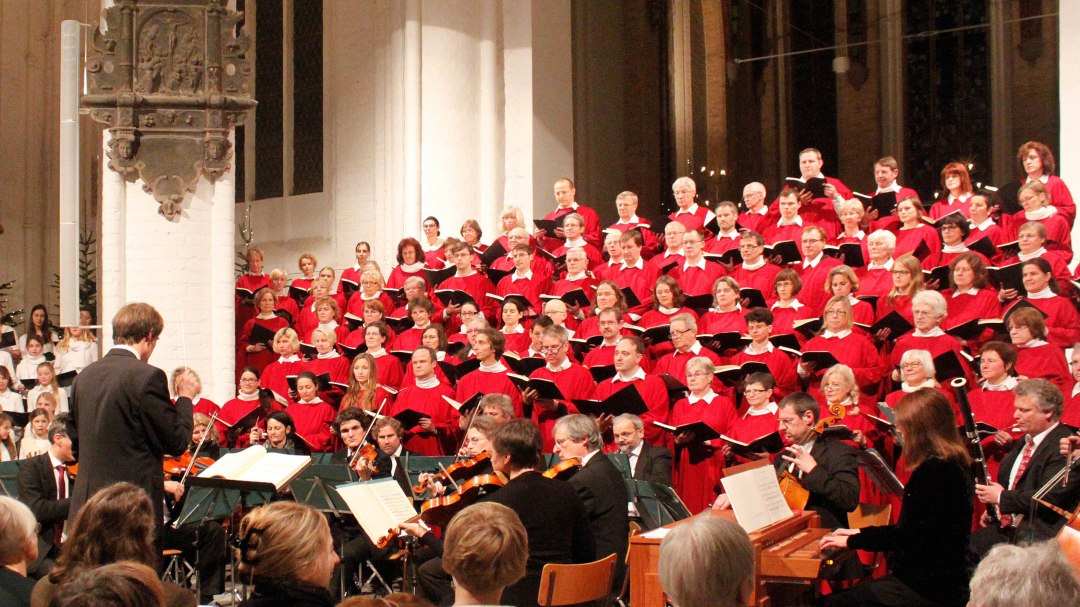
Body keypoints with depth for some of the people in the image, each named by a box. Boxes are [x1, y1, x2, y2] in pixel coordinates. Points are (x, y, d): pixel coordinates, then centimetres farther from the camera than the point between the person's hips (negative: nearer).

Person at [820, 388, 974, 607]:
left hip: (927, 588, -10)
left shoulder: (932, 470, -20)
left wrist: (852, 541, -8)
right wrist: (861, 533, 22)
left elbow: (907, 537, -21)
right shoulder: (954, 464, 11)